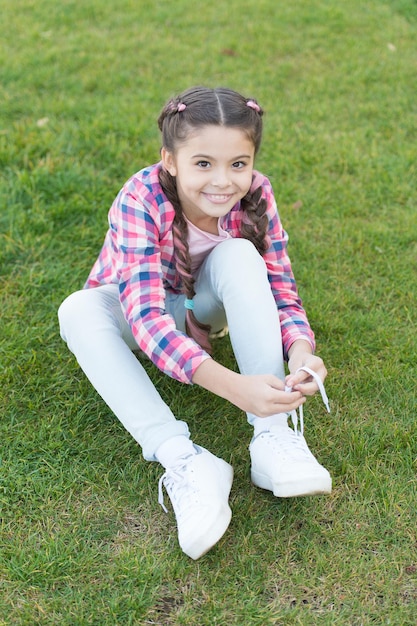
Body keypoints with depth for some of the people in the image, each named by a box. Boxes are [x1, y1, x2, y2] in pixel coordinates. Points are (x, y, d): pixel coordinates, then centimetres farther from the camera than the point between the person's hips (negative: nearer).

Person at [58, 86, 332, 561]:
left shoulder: (255, 196, -23)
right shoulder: (140, 201, -34)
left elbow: (281, 289, -21)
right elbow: (147, 316, -45)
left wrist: (301, 353, -44)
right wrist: (232, 386, -58)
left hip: (202, 308, 2)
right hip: (135, 311, -1)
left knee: (240, 256, -31)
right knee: (79, 311, -34)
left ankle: (273, 434, -33)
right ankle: (181, 460, -39)